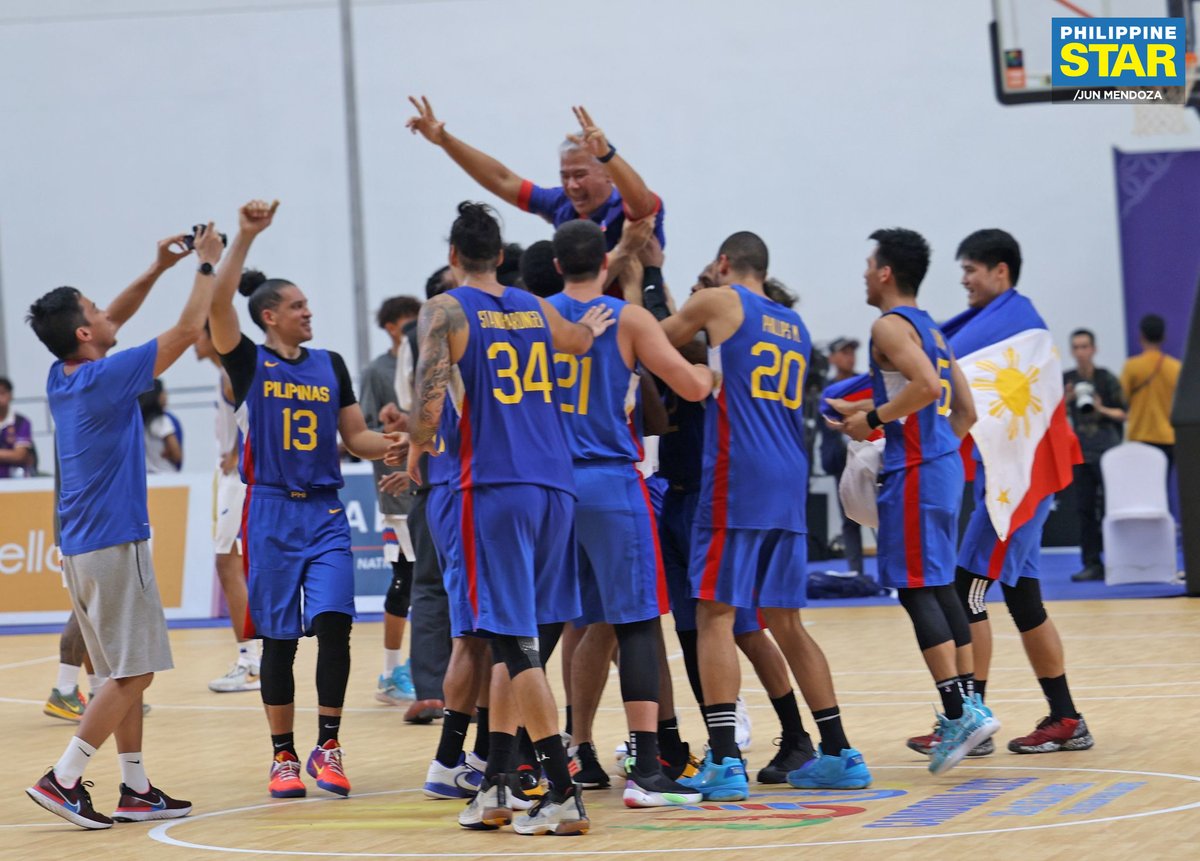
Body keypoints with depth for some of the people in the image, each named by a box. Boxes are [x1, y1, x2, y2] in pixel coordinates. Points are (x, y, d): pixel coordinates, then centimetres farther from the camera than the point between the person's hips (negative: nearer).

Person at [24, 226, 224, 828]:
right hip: (114, 544, -9)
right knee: (131, 673, -6)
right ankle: (63, 779, -11)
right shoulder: (106, 378, -16)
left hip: (82, 546, 9)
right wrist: (206, 265, 1)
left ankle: (136, 790, 14)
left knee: (126, 673, 12)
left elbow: (113, 323, 25)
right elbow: (188, 331, -11)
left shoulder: (61, 377, 7)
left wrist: (159, 269, 21)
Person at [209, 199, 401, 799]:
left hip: (325, 512, 3)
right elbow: (218, 303, -17)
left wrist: (404, 444, -6)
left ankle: (327, 748, -1)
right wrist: (244, 238, -23)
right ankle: (284, 756, 11)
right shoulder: (250, 363, 0)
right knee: (279, 639, 1)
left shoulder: (330, 366, 11)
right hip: (271, 512, -3)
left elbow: (357, 438, 13)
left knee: (333, 623, -11)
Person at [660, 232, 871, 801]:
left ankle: (724, 762, -16)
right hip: (788, 485, 7)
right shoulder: (795, 326, 22)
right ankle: (839, 754, 14)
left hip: (736, 481, -6)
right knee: (785, 621, 14)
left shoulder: (718, 302, 2)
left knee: (716, 616, -7)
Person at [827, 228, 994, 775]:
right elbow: (965, 409, 21)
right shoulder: (931, 329, 20)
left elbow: (926, 385, -25)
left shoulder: (890, 325, -9)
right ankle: (967, 706, 13)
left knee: (916, 590, -9)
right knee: (939, 587, 13)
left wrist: (874, 418, -15)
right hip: (944, 463, 10)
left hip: (914, 472, -10)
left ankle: (960, 712, -15)